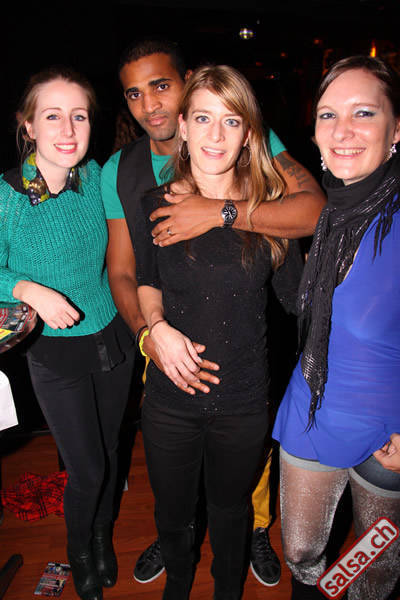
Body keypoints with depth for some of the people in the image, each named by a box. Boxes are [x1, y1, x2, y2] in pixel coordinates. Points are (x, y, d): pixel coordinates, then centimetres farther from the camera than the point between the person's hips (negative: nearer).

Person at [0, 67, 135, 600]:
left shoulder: (96, 177, -5)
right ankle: (79, 553, 42)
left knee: (109, 451, 20)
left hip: (114, 338, 4)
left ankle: (104, 537, 49)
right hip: (56, 352, -3)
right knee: (87, 468, 8)